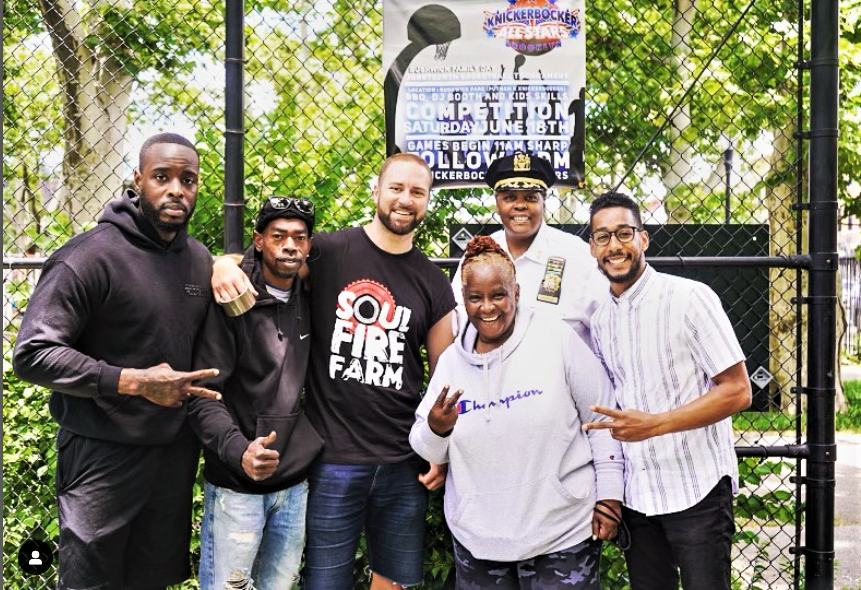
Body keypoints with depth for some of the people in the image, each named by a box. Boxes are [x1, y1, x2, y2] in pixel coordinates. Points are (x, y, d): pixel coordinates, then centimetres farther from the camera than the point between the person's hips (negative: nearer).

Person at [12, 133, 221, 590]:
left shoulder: (200, 259, 7)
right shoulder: (91, 256, -15)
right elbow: (32, 354, -19)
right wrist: (134, 381, -22)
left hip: (177, 451, 6)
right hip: (103, 453, -6)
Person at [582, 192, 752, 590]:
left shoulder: (690, 298, -12)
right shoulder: (599, 319, 6)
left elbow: (737, 392, -14)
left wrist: (654, 424, -23)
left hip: (696, 490, -5)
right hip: (635, 493, 5)